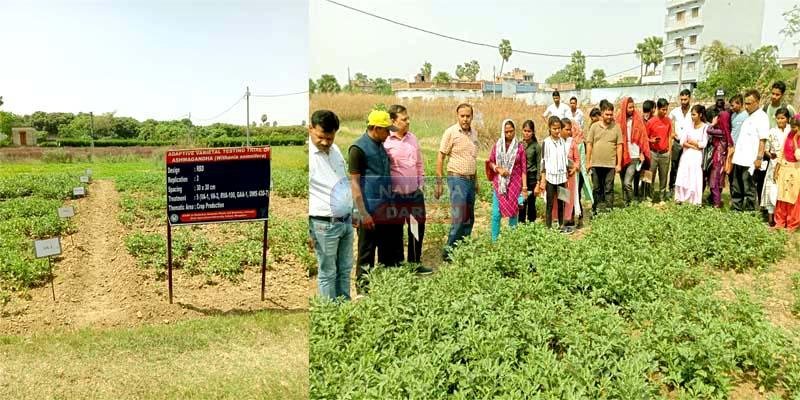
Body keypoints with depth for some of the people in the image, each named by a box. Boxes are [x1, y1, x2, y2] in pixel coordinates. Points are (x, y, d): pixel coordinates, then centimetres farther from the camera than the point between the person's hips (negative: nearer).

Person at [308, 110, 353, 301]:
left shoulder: (335, 149, 8)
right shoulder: (308, 155, -16)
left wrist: (352, 212, 20)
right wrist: (307, 230, -17)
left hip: (346, 221, 7)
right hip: (324, 224, -7)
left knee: (345, 269, 16)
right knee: (328, 273, 4)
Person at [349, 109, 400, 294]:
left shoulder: (380, 146, 13)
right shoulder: (359, 148, -12)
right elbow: (354, 182, -15)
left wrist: (391, 203, 17)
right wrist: (363, 213, -18)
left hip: (385, 209, 8)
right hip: (370, 211, -8)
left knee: (390, 250, 15)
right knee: (366, 252, 2)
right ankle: (363, 289, 14)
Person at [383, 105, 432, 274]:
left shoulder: (412, 137, 5)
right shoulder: (385, 142, -12)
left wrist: (420, 184, 11)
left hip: (415, 193, 6)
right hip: (395, 195, -5)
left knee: (417, 228, 14)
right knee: (396, 232, 10)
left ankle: (415, 263, 32)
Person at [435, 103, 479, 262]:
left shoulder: (474, 133, 10)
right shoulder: (451, 132, -9)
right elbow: (440, 157, -9)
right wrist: (439, 182, -12)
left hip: (470, 179, 7)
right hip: (457, 179, -7)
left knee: (469, 218, 10)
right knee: (458, 218, -11)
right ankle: (449, 252, -1)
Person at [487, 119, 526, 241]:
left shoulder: (519, 147, -1)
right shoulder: (497, 145, 2)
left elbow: (523, 168, 0)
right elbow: (490, 162, 10)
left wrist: (524, 186, -4)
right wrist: (498, 169, -10)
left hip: (515, 184, -1)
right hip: (499, 183, 1)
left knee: (513, 212, 5)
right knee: (496, 213, -1)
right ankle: (494, 240, 9)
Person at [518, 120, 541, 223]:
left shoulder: (536, 146, -3)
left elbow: (539, 165, -2)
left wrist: (538, 182, -6)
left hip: (532, 177, -2)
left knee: (531, 203, 5)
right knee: (521, 203, 3)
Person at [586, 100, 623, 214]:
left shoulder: (616, 127, 1)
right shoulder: (594, 126, 3)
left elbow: (619, 146, 2)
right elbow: (589, 145, 4)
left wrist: (619, 164, -2)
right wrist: (588, 162, 1)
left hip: (610, 164, -1)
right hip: (595, 164, 1)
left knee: (609, 189, 3)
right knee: (596, 188, 10)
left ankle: (609, 209, 8)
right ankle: (594, 209, 20)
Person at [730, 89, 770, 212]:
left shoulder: (761, 117, -8)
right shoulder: (747, 115, 16)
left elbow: (763, 140, -14)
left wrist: (759, 158, -17)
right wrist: (734, 148, 17)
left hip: (750, 161, -8)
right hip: (739, 159, 8)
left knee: (749, 189, -1)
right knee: (736, 188, 13)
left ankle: (749, 211, 7)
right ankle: (735, 208, 22)